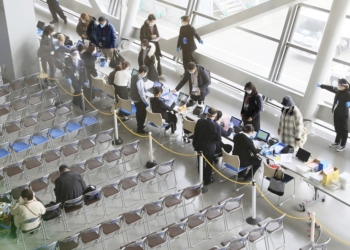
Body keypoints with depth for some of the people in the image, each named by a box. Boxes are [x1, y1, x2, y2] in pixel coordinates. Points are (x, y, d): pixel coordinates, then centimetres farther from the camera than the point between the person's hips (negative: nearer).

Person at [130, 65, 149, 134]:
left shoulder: (133, 76, -1)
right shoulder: (140, 80, -30)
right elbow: (141, 93, -29)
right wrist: (146, 102, -22)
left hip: (134, 98, 9)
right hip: (139, 100, -9)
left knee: (138, 112, 26)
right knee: (142, 114, 6)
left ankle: (139, 126, 42)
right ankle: (140, 129, 16)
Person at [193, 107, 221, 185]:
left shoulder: (199, 122, -19)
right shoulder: (216, 126, -28)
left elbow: (195, 134, -7)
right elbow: (218, 140, -18)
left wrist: (194, 144, 8)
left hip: (199, 146, 3)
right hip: (210, 148, -3)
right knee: (209, 164, 19)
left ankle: (202, 177, 46)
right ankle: (207, 180, 37)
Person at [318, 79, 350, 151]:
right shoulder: (339, 91, 0)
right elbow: (331, 88, 16)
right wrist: (321, 85, 25)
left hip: (343, 115, -7)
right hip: (336, 113, 7)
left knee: (343, 130, 8)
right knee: (337, 129, 22)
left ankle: (343, 145, 21)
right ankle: (337, 142, 38)